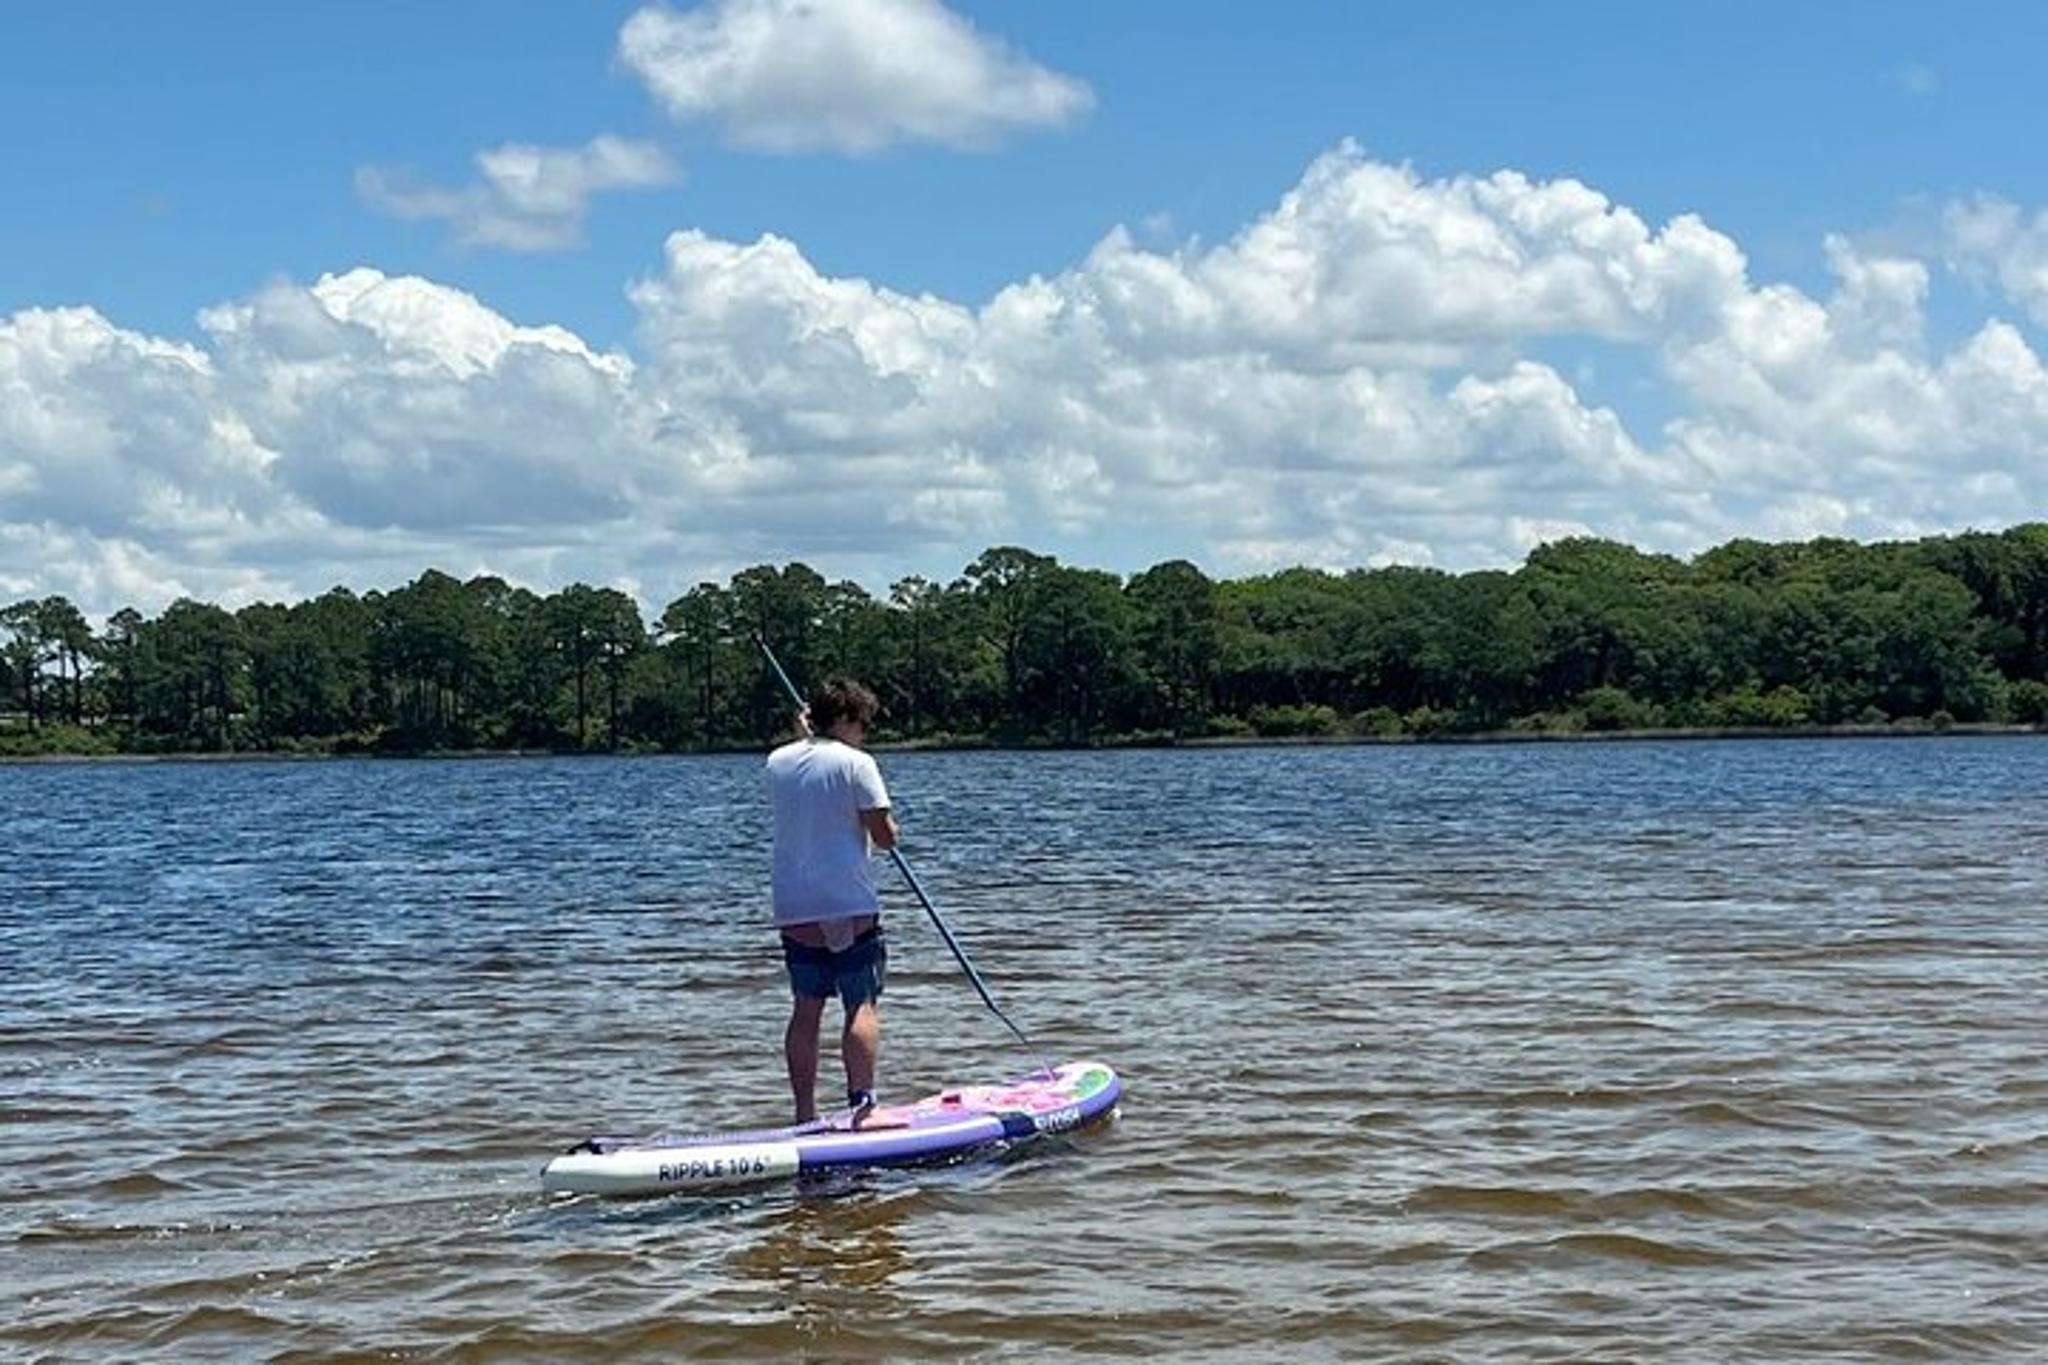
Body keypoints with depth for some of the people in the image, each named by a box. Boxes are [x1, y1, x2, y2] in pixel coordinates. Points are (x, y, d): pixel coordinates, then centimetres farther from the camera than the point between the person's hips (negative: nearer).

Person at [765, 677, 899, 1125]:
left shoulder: (778, 761, 8)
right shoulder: (856, 763, -9)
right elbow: (885, 836, -11)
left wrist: (805, 736, 26)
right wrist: (884, 823, 13)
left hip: (793, 908, 6)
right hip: (850, 906, -6)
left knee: (806, 1009, 9)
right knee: (863, 1006, -2)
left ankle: (805, 1112, 10)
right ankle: (861, 1102, -10)